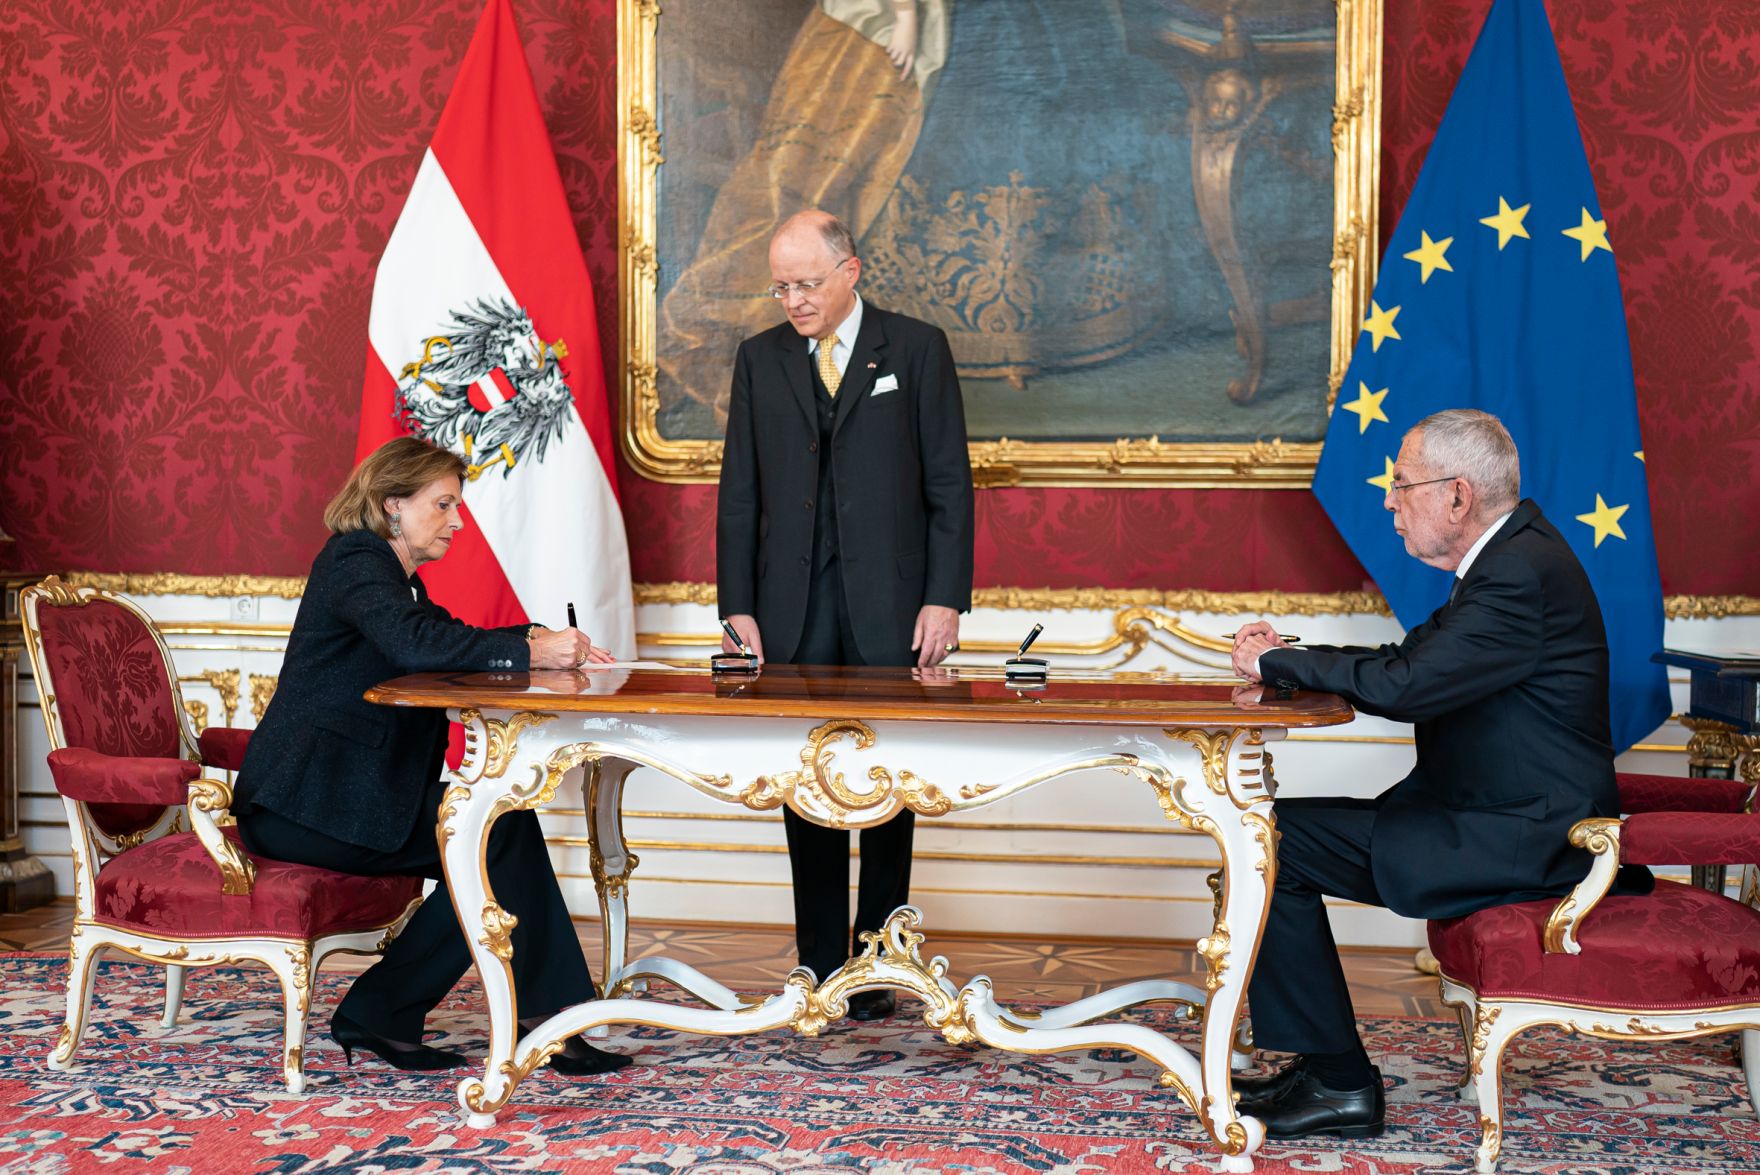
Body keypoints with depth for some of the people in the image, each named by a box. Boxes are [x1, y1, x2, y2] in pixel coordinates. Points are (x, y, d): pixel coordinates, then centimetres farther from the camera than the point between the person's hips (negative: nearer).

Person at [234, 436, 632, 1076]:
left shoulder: (392, 571, 21)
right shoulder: (355, 562, -11)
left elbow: (451, 639, 16)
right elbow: (415, 644, -29)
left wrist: (540, 639, -2)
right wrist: (528, 651, -25)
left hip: (352, 790, 10)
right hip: (309, 801, -10)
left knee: (507, 829, -6)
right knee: (499, 833, -17)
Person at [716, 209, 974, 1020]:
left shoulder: (916, 349, 3)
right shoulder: (759, 358, 10)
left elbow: (949, 483, 0)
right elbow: (739, 492, 10)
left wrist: (945, 599, -7)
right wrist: (738, 606, 2)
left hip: (887, 608, -2)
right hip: (794, 610, 2)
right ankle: (819, 972, 12)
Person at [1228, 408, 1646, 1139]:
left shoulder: (1522, 574, -21)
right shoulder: (1512, 556, 12)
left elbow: (1405, 686, -27)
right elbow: (1408, 660, 18)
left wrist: (1279, 663, -13)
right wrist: (1289, 657, 7)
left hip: (1521, 845, -11)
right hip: (1492, 818, 11)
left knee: (1271, 846, -14)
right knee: (1278, 830, 8)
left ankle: (1339, 1083, -4)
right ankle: (1321, 1065, 13)